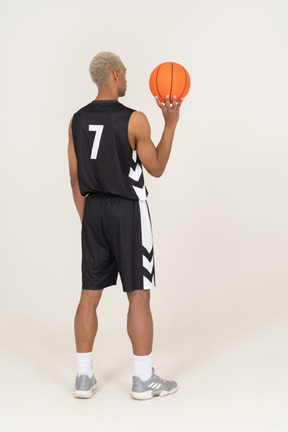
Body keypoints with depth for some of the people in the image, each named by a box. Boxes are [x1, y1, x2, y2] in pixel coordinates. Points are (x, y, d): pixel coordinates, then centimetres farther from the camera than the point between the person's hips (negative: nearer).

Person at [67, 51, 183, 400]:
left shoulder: (77, 120, 4)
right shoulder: (135, 120, -12)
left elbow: (75, 178, 8)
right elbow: (156, 169, -2)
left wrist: (86, 219, 16)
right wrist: (171, 123, 2)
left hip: (94, 210, 6)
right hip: (129, 211, -5)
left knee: (90, 294, 9)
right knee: (138, 295, 1)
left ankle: (84, 378, 14)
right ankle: (143, 380, 8)